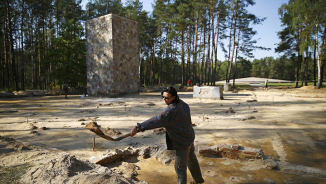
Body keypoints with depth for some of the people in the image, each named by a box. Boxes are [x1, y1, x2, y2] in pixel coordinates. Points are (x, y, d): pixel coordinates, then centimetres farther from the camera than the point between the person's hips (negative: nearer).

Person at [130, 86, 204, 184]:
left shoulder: (171, 110, -31)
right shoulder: (182, 104, -4)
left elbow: (157, 120, -41)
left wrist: (138, 127, -45)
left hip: (182, 142, -10)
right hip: (189, 137, 10)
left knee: (180, 167, 1)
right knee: (191, 159, 29)